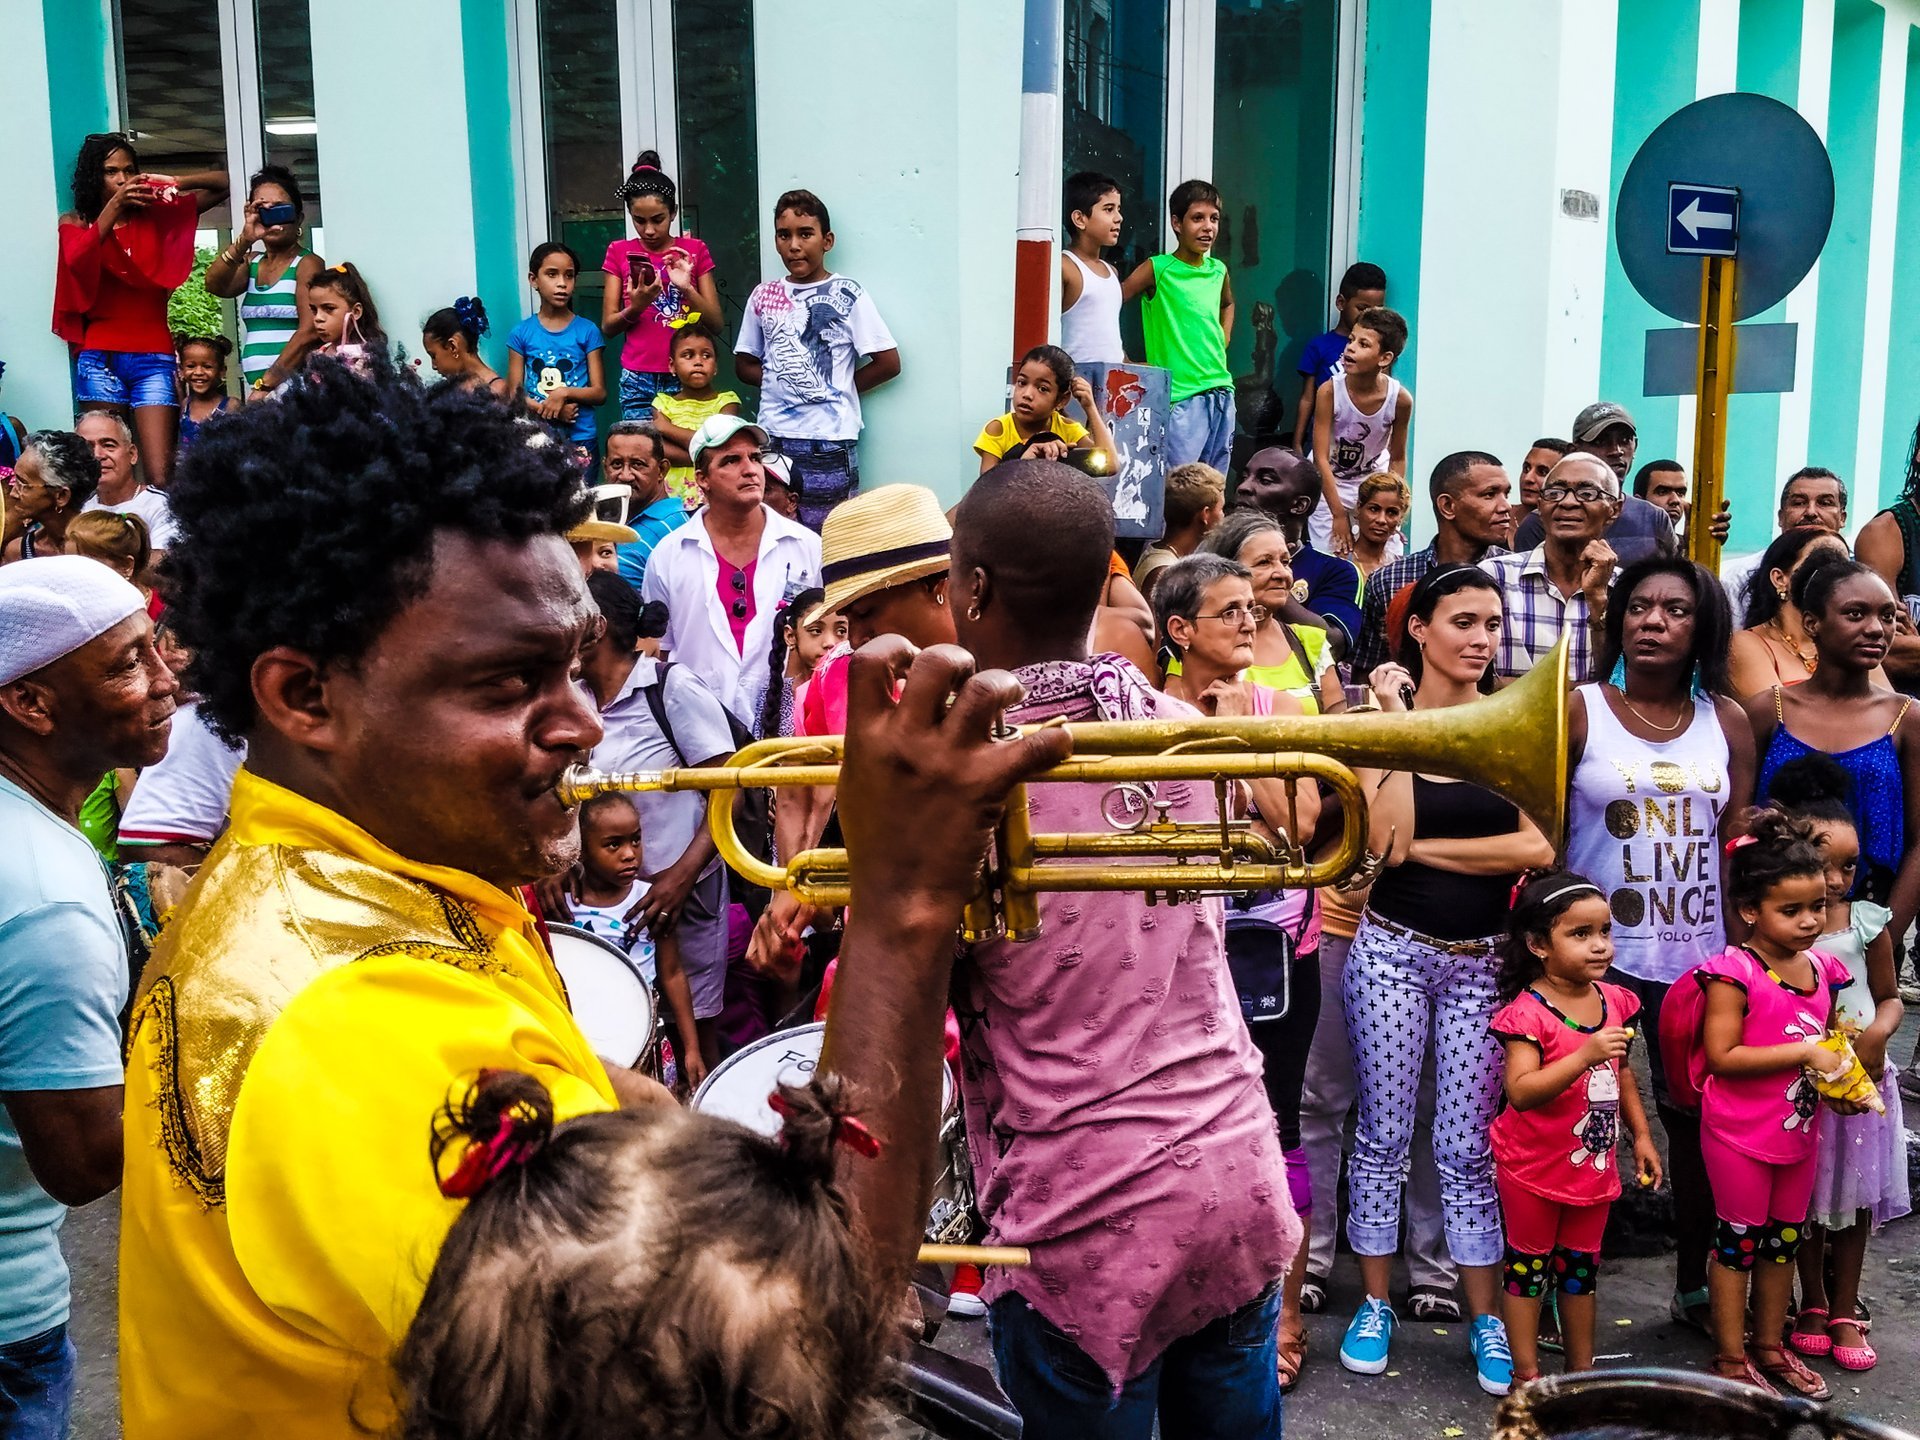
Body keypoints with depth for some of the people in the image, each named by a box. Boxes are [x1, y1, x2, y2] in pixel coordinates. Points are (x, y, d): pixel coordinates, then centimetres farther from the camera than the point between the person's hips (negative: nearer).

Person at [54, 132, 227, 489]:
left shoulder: (155, 215, 10)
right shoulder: (75, 224, 10)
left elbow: (225, 184, 8)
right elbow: (77, 260, -13)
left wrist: (176, 182, -10)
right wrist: (113, 207, -21)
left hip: (153, 357, 0)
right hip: (100, 359, 0)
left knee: (161, 476, -12)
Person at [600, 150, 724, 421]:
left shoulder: (694, 250, 7)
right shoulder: (620, 252, 8)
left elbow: (716, 325, 3)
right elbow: (608, 327, 5)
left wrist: (687, 288, -14)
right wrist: (636, 306, -14)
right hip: (638, 381, 0)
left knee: (687, 440, -10)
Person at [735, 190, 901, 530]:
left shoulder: (847, 295, -3)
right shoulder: (764, 295, 9)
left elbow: (889, 362, -4)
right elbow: (744, 365, 16)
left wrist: (838, 386, -2)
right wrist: (779, 379, 0)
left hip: (829, 442, -4)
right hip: (772, 438, 4)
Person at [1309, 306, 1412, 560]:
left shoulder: (1400, 399, -20)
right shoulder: (1330, 392, -24)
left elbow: (1397, 459, -6)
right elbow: (1321, 458, -20)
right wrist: (1338, 514, -19)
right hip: (1328, 482, -2)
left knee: (1391, 561, 0)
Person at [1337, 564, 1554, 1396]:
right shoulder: (1383, 719, -4)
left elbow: (1537, 847, -10)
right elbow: (1387, 842, -17)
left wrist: (1423, 847, -12)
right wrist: (1395, 723, -15)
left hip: (1483, 958, 1)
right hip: (1393, 952, -1)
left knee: (1469, 1147, 7)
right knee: (1383, 1137, 8)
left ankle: (1485, 1318, 20)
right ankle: (1375, 1304, 22)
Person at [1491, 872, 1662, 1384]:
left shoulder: (1615, 1002, 0)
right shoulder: (1527, 1012, -22)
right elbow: (1520, 1091, -33)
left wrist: (1641, 1134, 13)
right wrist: (1585, 1056, -41)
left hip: (1594, 1163, 6)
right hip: (1534, 1164, -6)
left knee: (1581, 1265, 18)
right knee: (1529, 1264, 8)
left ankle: (1582, 1369, 32)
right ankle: (1527, 1374, 19)